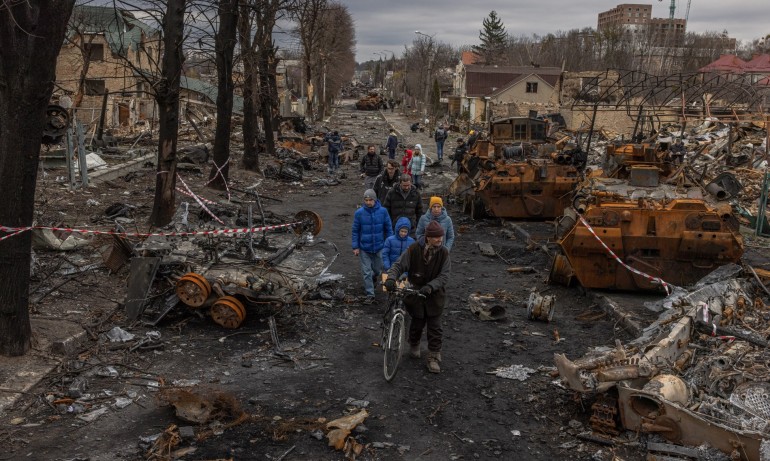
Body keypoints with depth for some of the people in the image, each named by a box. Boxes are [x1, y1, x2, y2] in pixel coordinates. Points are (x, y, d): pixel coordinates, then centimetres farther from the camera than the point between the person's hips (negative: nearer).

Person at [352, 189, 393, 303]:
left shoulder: (383, 211, -9)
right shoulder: (359, 213, -11)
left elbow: (388, 229, 0)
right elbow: (355, 231, -3)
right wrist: (355, 247, -6)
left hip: (379, 247, 1)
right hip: (364, 248, -1)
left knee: (378, 270, 17)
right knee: (366, 272, 3)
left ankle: (374, 277, 51)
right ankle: (370, 295, 13)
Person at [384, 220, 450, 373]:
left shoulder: (443, 252, -11)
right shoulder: (414, 249, -14)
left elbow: (444, 276, -15)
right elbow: (399, 265, -11)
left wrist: (430, 286, -32)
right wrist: (391, 278, -31)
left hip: (434, 294, 1)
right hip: (415, 293, 0)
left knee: (435, 327, 2)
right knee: (417, 323, 14)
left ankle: (434, 358, 15)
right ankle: (414, 346, 44)